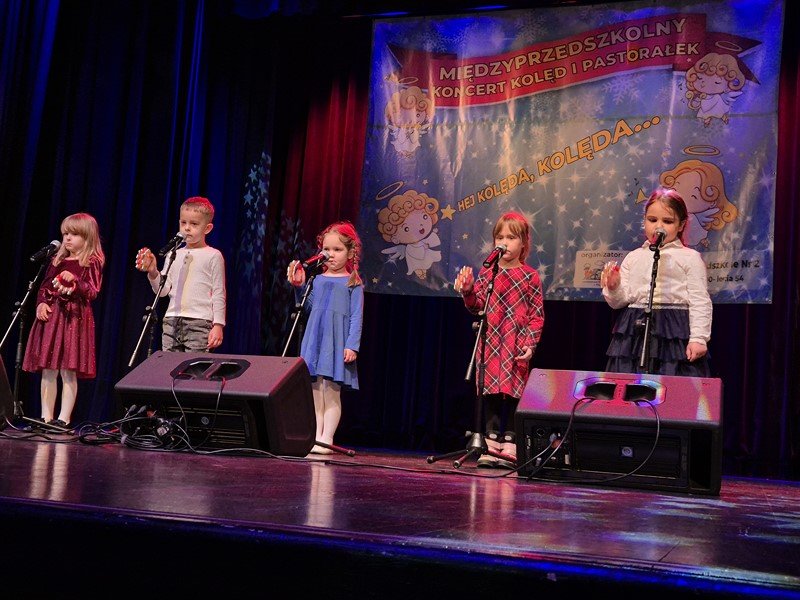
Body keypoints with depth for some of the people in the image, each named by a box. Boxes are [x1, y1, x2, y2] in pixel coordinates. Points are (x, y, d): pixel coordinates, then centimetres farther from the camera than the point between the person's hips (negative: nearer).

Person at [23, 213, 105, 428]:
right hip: (50, 315, 5)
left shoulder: (92, 263, 0)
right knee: (48, 370, 6)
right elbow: (44, 287, 15)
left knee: (69, 372, -4)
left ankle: (64, 418, 2)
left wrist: (75, 281, -24)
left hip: (75, 317, -5)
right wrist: (41, 304, -3)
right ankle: (46, 417, 12)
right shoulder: (57, 261, 16)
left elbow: (92, 292, -9)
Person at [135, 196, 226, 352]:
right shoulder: (174, 255, 16)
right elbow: (163, 290, 15)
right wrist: (152, 272, -2)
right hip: (171, 321, 5)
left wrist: (218, 325, -8)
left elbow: (219, 294, -1)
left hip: (199, 322, -5)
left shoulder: (213, 256, 2)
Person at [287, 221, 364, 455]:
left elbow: (356, 316, -3)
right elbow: (308, 307, 18)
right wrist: (299, 286, 6)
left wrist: (352, 345, -12)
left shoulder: (353, 283, 1)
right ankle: (315, 437, 8)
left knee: (331, 392, -6)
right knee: (315, 390, 4)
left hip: (336, 341, -5)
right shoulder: (318, 279, 15)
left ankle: (326, 439, -4)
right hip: (314, 339, 5)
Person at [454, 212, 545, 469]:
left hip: (516, 346, -2)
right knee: (491, 393, 4)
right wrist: (468, 291, -12)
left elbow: (537, 315, 2)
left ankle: (510, 447, 2)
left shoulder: (530, 276, 3)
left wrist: (530, 343, -8)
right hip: (490, 344, 3)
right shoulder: (487, 273, 10)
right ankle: (492, 444, 9)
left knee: (513, 394, -3)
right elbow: (477, 306, 7)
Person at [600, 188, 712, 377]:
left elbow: (699, 301, -1)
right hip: (637, 331, 4)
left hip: (674, 332, -3)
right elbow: (621, 300, 12)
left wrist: (698, 338, -9)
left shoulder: (690, 258, 3)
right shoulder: (634, 258, 13)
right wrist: (613, 288, -10)